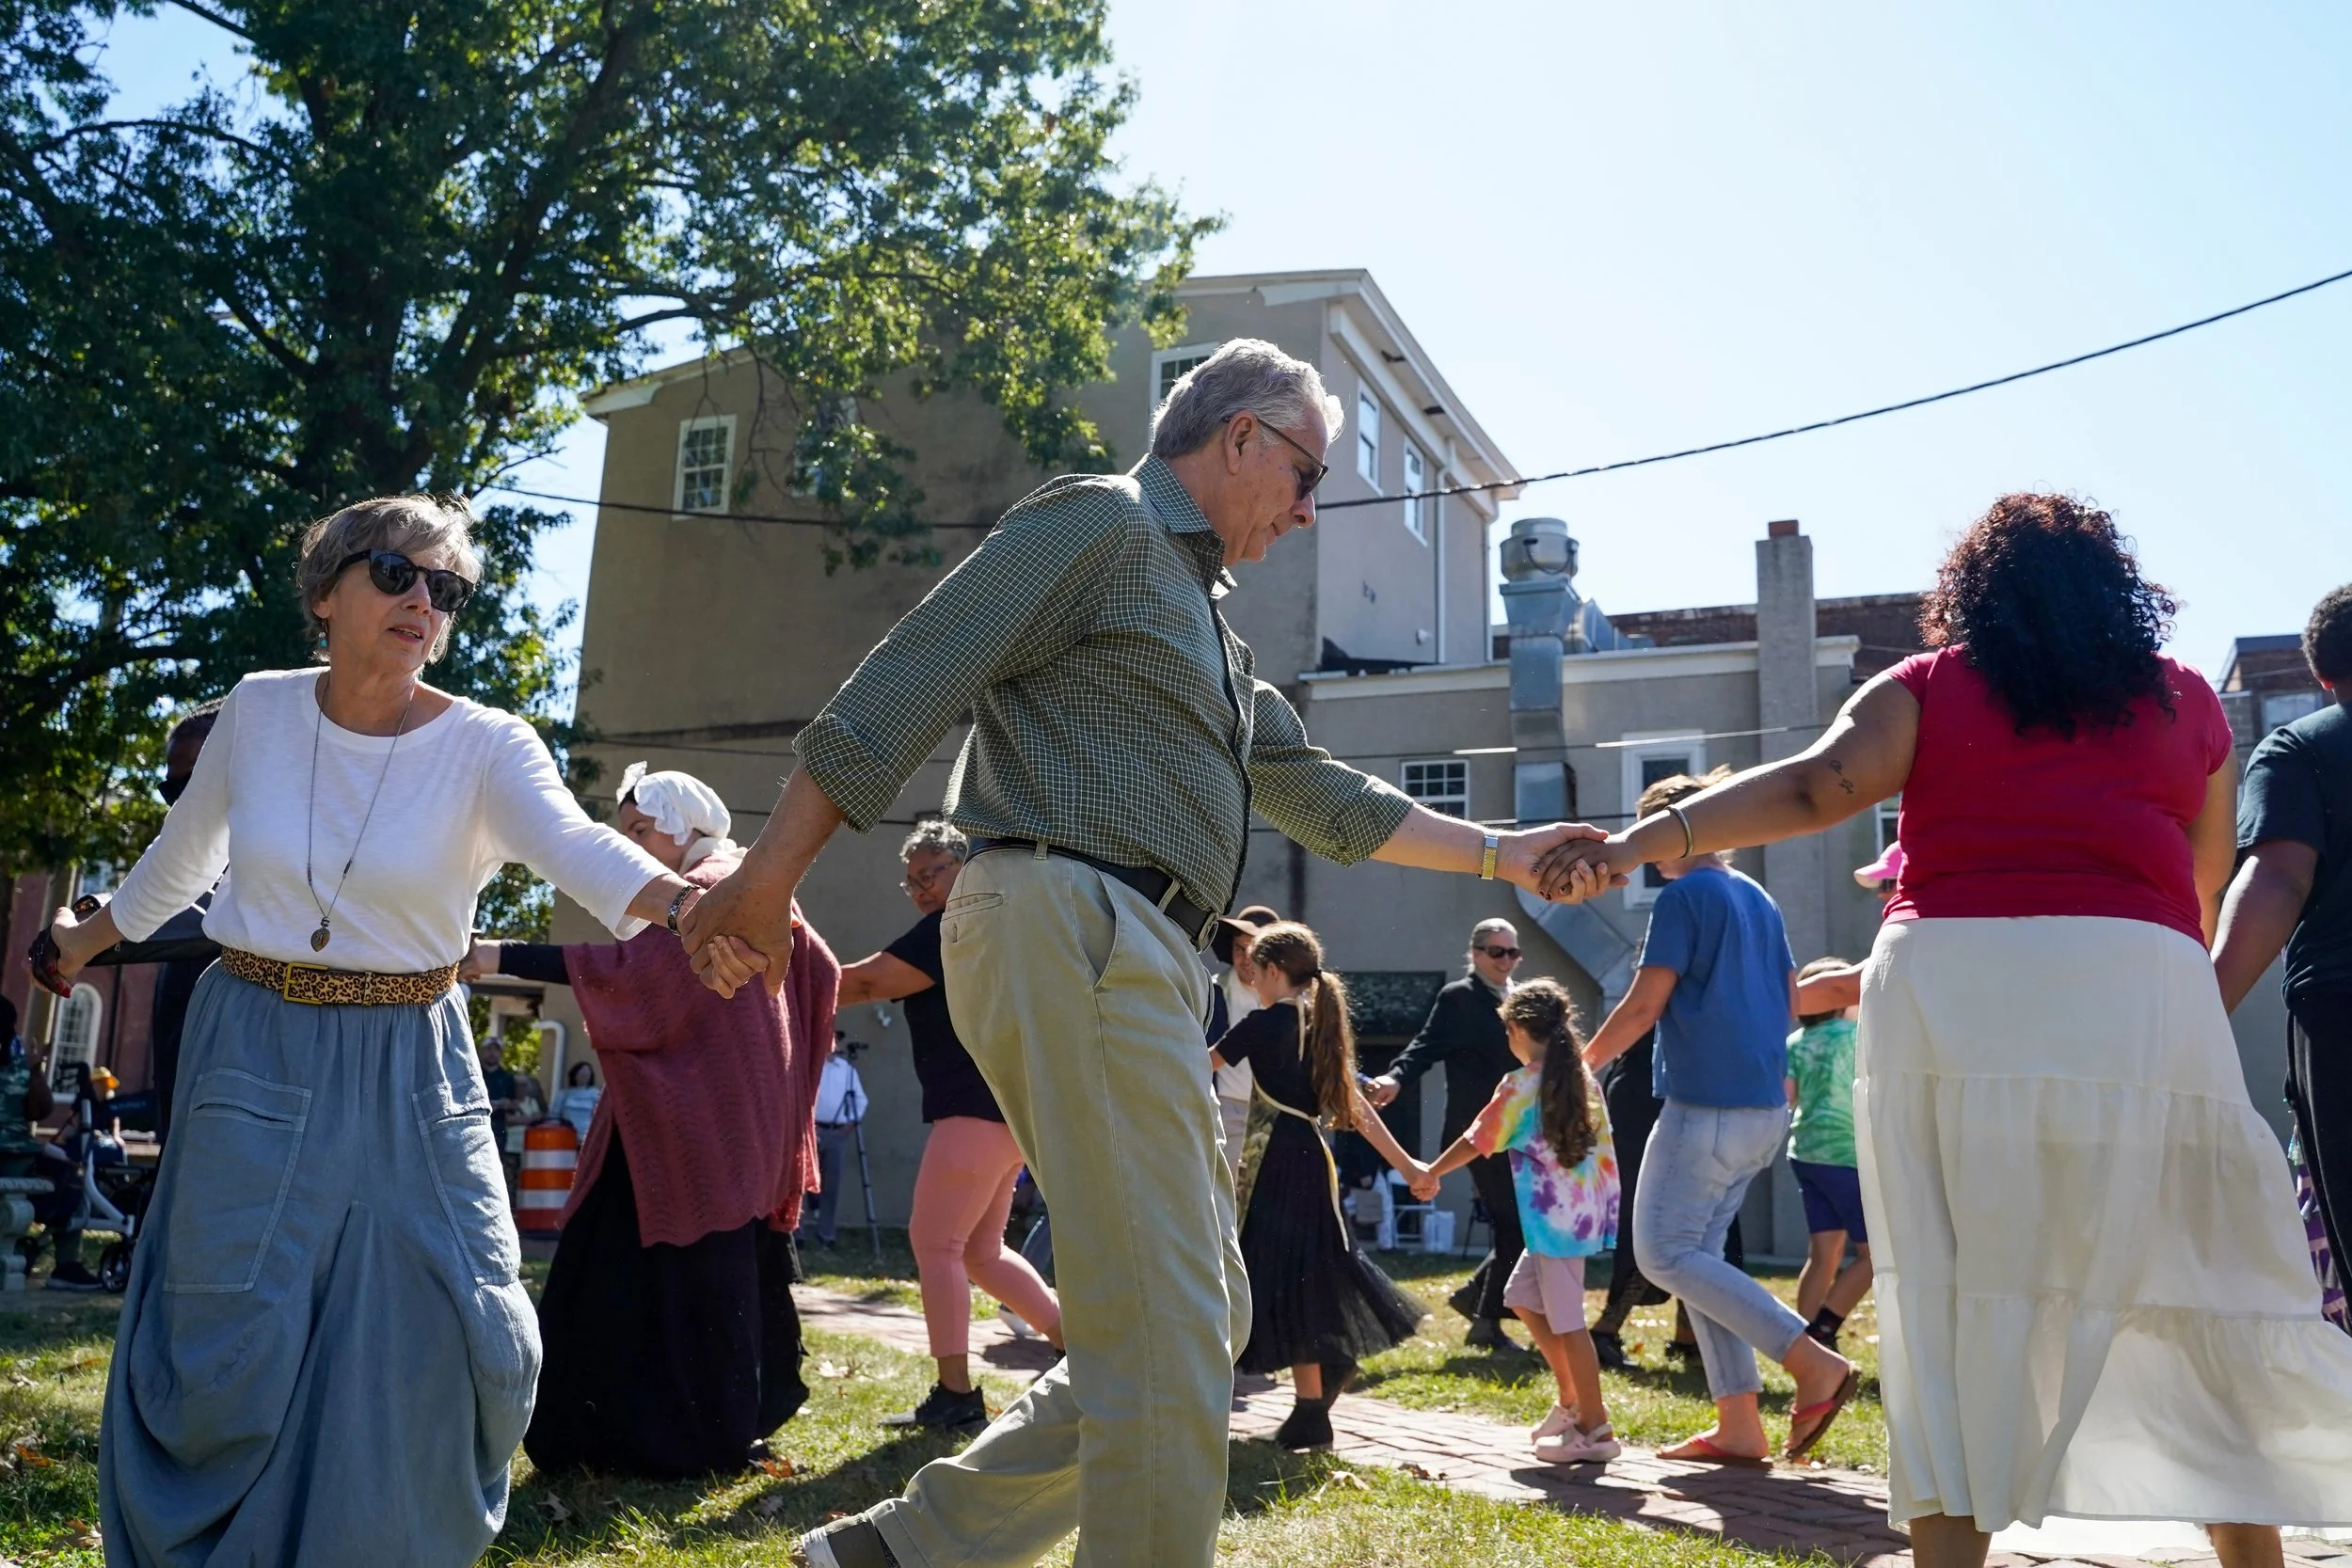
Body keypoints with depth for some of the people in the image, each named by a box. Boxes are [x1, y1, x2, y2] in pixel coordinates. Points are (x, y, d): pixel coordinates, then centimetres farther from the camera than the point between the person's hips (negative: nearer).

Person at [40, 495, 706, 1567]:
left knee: (460, 1332, -3)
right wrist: (93, 939, 32)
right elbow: (185, 850, 18)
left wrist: (678, 899, -50)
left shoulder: (485, 746, -9)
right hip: (252, 1057, 1)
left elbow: (576, 846, -30)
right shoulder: (259, 711, 0)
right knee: (230, 1341, 2)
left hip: (408, 1073, -1)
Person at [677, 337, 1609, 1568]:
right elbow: (902, 688, -11)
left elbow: (1326, 799, 34)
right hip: (1069, 924, -10)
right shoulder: (1100, 521, -1)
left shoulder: (1206, 624, 28)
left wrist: (1501, 853, 31)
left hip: (1139, 957, 10)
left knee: (1205, 1319, 11)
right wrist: (767, 880, -17)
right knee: (1166, 1338, -8)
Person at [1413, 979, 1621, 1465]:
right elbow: (1605, 1150, 14)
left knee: (1566, 1321, -2)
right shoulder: (1585, 1081, 10)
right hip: (1584, 1215, 8)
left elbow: (1477, 1142, -6)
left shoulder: (1520, 1087, -11)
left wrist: (1430, 1175, 7)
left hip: (1554, 1220, -8)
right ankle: (1569, 1399, 24)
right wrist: (1606, 1211, 25)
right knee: (1523, 1296, 20)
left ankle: (1595, 1429, 2)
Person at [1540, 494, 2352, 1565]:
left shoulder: (1924, 692, 10)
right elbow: (2209, 889, 23)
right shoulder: (2187, 701, 16)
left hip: (1947, 991, 0)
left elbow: (1813, 785, -8)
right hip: (2138, 995, 1)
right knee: (2206, 1309, 12)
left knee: (1948, 1310, 3)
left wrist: (1652, 836, -15)